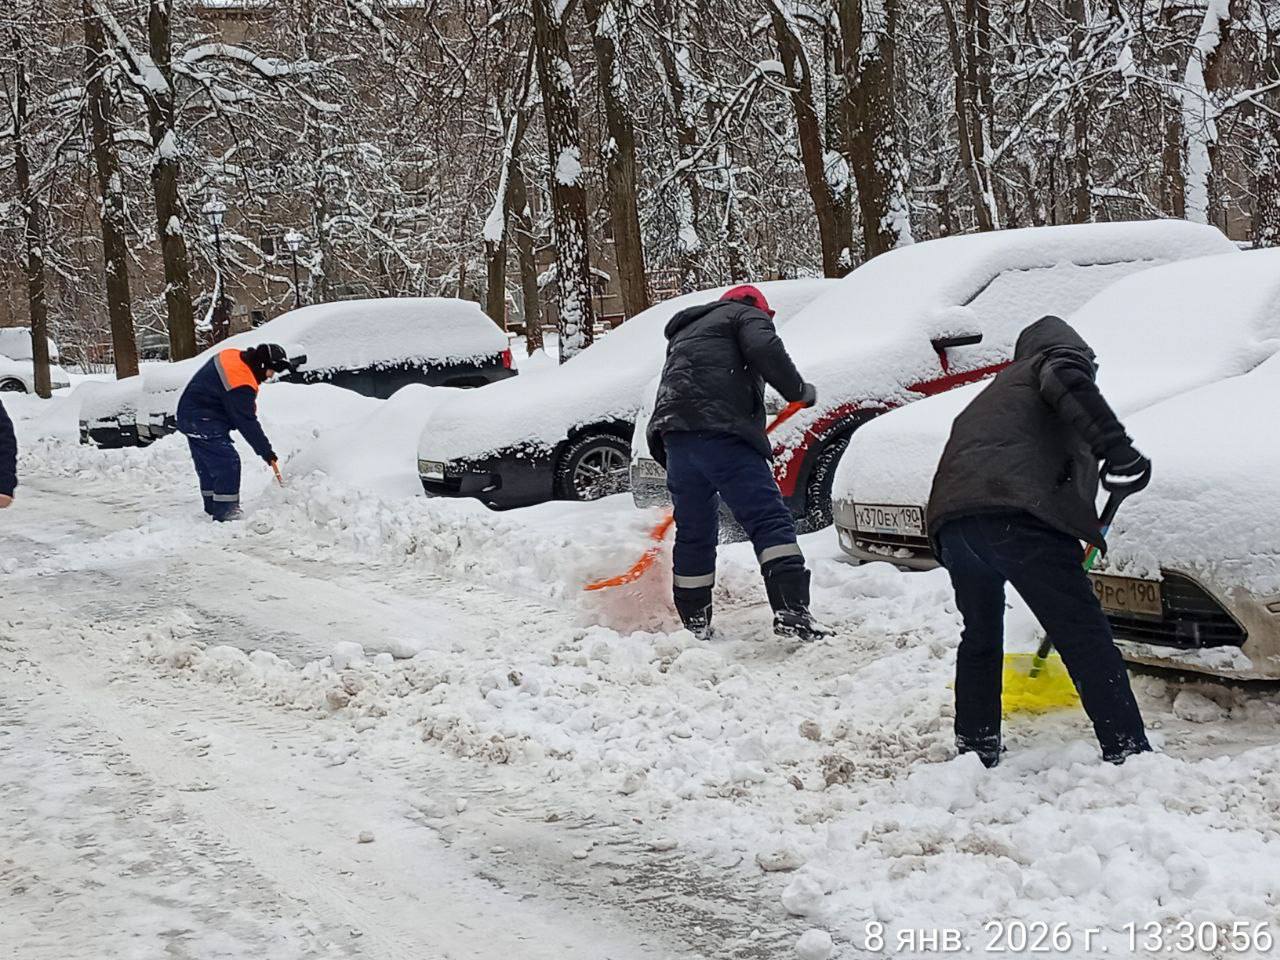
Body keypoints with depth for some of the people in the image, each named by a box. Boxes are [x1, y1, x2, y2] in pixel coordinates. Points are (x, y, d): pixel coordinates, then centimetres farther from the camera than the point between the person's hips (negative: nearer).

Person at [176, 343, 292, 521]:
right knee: (227, 463, -12)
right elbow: (247, 422, -22)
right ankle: (224, 513, -11)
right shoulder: (241, 385, -26)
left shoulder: (233, 356, 2)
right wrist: (265, 450, -14)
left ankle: (213, 507, 32)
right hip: (203, 421, -11)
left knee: (207, 464, 20)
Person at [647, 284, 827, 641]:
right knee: (770, 520, -10)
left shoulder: (686, 331, 36)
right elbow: (765, 350, -10)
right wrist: (798, 390, 0)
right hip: (721, 433, -7)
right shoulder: (747, 315, 13)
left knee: (693, 532, 16)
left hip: (675, 436, 7)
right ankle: (791, 611, -23)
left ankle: (694, 622, 20)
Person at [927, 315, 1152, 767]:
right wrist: (1117, 447, -15)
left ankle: (975, 750, 28)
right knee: (1085, 636, -3)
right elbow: (1065, 379, -7)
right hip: (1018, 512, -7)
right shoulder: (1060, 354, 19)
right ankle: (1128, 753, -5)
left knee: (980, 636, 25)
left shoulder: (996, 391, 41)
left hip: (950, 517, 7)